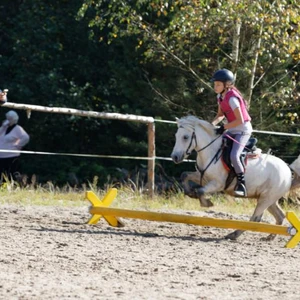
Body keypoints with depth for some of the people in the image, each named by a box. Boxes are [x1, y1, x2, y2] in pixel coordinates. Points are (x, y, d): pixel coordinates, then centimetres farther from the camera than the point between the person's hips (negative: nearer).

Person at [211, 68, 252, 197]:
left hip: (243, 130, -10)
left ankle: (241, 184, -15)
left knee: (234, 156, -27)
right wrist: (212, 124, -4)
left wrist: (223, 127, -21)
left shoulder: (232, 98, -24)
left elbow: (240, 120, -26)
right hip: (232, 131, 10)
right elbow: (221, 114, 15)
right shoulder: (220, 96, 3)